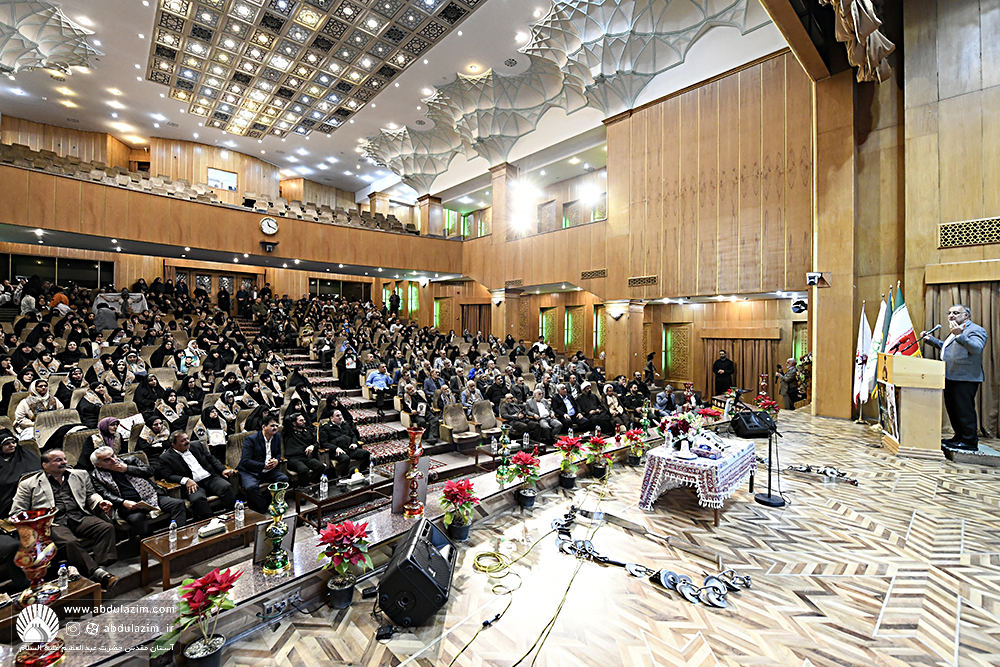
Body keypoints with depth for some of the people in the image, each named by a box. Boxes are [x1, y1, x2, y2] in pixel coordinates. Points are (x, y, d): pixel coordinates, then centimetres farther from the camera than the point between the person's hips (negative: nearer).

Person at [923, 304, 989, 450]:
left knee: (964, 410, -6)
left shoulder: (976, 330, -8)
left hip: (965, 378, -10)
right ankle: (959, 437, 26)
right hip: (951, 377, 10)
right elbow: (944, 346, 37)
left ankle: (970, 441, 2)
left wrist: (959, 335, -39)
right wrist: (930, 339, 31)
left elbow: (976, 348, -27)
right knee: (952, 409, 16)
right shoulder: (956, 330, 22)